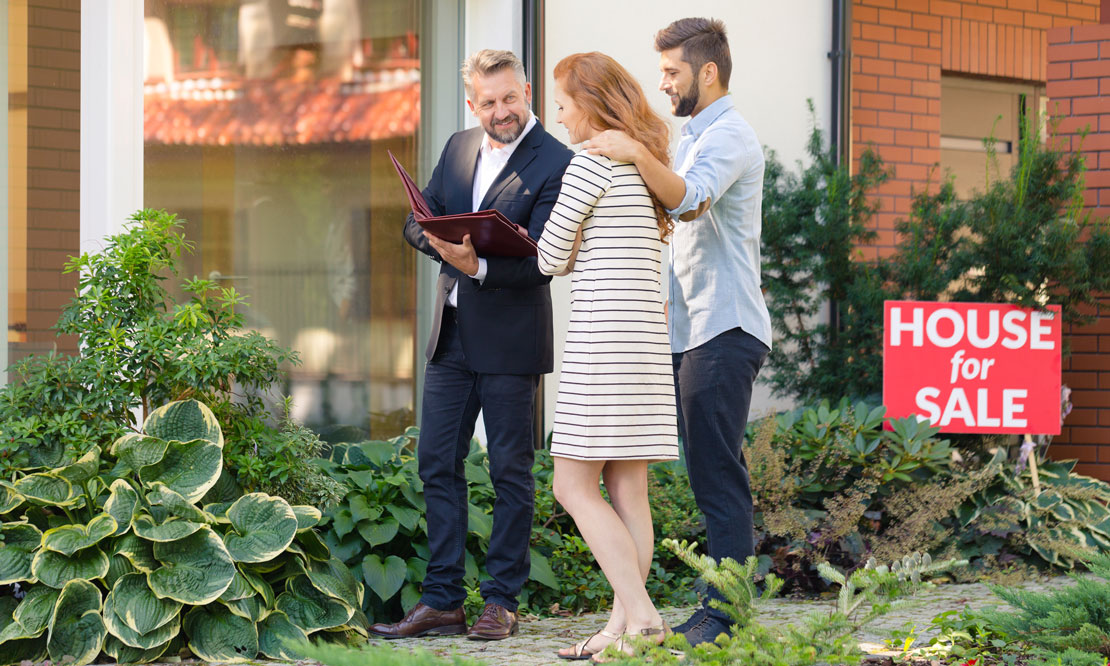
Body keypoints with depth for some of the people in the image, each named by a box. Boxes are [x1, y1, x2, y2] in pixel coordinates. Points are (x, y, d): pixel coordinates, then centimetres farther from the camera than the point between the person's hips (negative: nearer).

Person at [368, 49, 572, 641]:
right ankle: (442, 602, 12)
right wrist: (442, 240, -10)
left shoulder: (555, 164, -10)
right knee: (437, 464, 6)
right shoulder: (458, 149, 10)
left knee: (511, 472, 2)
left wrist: (480, 265, -31)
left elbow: (540, 261, -16)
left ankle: (501, 602, 10)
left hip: (510, 339, -6)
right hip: (451, 334, 6)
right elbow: (416, 221, 12)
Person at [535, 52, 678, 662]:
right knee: (627, 491, 5)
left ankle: (640, 616, -13)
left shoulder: (593, 161, -9)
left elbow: (552, 257, -4)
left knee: (574, 486, -6)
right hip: (644, 340, 9)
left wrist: (571, 258, 15)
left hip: (603, 338, -9)